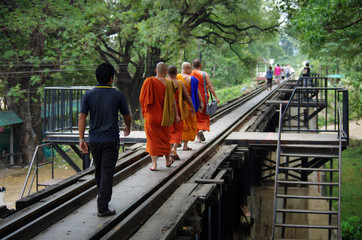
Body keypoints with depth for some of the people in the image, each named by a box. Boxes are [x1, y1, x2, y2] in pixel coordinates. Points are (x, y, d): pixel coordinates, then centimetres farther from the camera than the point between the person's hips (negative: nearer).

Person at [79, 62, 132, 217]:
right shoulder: (118, 95, -5)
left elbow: (82, 117, -5)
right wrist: (128, 128, 28)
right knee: (107, 173, -3)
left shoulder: (89, 95, 0)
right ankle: (102, 208, -7)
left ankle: (102, 197, 38)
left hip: (94, 140, 3)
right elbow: (126, 116, 7)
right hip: (111, 140, -3)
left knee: (99, 171, 20)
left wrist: (81, 139, -3)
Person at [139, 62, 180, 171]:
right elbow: (172, 100, -4)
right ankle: (168, 160, 32)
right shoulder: (169, 83, -8)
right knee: (165, 137, 19)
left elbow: (142, 98, -5)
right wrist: (176, 114, 3)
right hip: (164, 116, 2)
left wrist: (144, 110, 12)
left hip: (151, 114, -2)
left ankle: (154, 163, 1)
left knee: (153, 139, 6)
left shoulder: (149, 81, -11)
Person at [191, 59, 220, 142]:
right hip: (203, 99, -2)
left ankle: (198, 137, 9)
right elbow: (210, 87, -9)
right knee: (204, 117, 13)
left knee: (195, 118, 11)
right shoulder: (204, 74, -6)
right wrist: (216, 97, -4)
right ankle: (201, 130, -12)